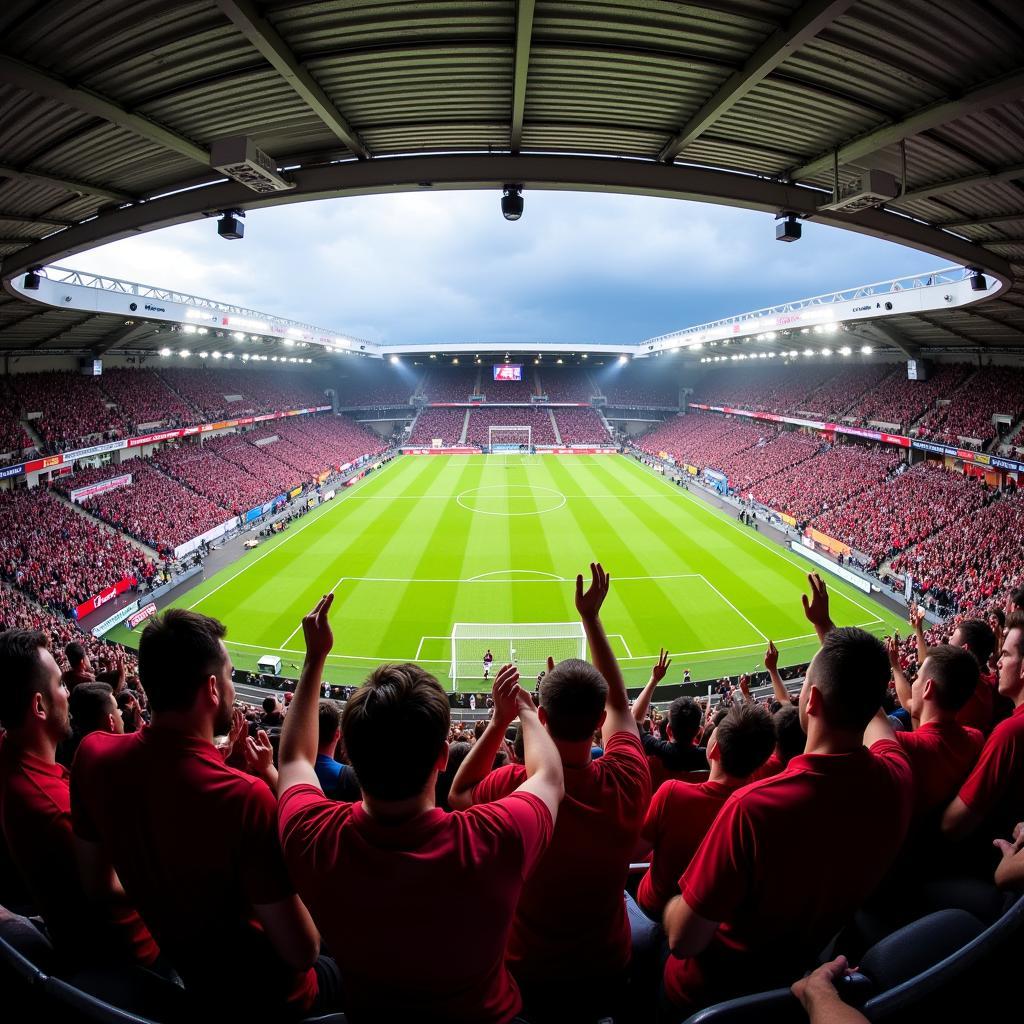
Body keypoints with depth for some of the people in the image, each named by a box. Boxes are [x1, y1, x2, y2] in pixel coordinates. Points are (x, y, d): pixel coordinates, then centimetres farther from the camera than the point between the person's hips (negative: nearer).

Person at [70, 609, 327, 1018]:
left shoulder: (93, 755, -16)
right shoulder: (246, 797, -37)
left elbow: (97, 885, 1)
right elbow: (300, 952, -27)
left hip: (189, 974, 6)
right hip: (266, 994, -6)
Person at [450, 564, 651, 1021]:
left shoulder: (514, 788, -30)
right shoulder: (627, 784, -24)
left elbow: (457, 794, -5)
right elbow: (617, 702, -5)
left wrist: (500, 720, -16)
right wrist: (591, 617, 0)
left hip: (526, 983, -2)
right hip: (608, 980, 2)